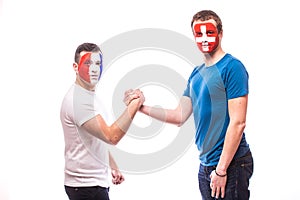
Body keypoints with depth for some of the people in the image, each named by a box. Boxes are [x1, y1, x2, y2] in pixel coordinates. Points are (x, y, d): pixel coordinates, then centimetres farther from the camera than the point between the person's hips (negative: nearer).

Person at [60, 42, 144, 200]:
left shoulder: (91, 96, 14)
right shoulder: (77, 100, -19)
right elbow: (112, 137, -26)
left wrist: (113, 167, 22)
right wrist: (134, 105, -25)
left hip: (98, 180, 10)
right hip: (86, 185, -10)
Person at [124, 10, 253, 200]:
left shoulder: (232, 67, -12)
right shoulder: (196, 73, 11)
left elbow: (238, 123, -17)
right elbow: (180, 116, 12)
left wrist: (221, 170, -19)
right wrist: (141, 107, 2)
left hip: (230, 164, -7)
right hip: (206, 165, 7)